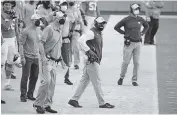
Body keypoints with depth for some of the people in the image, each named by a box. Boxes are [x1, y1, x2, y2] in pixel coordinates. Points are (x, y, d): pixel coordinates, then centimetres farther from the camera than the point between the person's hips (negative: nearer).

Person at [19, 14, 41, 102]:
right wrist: (22, 57, -14)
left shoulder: (38, 31, 11)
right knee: (25, 76, -3)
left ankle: (30, 94, 18)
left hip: (36, 58, 6)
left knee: (34, 77, 7)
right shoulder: (26, 31, -9)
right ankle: (23, 95, 5)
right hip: (27, 57, -6)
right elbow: (21, 44, -9)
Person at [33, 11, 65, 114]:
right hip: (47, 59, -8)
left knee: (52, 83, 8)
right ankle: (38, 104, -9)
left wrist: (60, 59, 22)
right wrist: (43, 57, -23)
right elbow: (41, 43, -16)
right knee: (46, 81, -16)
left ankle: (47, 105, 15)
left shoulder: (60, 30, 15)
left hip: (55, 61, 8)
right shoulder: (50, 28, -10)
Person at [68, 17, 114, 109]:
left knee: (85, 80, 11)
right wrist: (89, 51, -30)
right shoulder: (91, 32, -13)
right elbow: (81, 40, -26)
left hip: (95, 60, 10)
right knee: (97, 81, -4)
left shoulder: (98, 33, 17)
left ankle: (74, 99, 14)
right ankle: (102, 103, 2)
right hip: (91, 61, -10)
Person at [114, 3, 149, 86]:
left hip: (138, 43, 4)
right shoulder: (126, 20, -7)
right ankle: (122, 77, 19)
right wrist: (124, 33, -2)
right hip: (129, 43, -4)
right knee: (126, 62, 0)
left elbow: (146, 26, 26)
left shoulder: (140, 19, 6)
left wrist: (142, 33, 13)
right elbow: (116, 27, 0)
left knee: (136, 63, 3)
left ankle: (134, 80, 12)